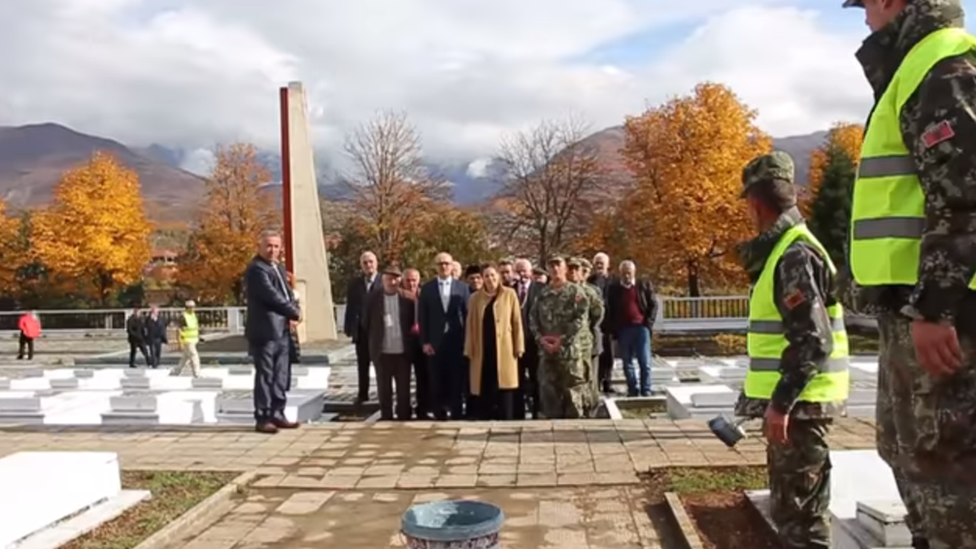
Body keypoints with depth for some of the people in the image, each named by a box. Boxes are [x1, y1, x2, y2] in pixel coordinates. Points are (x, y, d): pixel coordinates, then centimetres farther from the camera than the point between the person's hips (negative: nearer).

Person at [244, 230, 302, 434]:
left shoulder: (279, 268, 19)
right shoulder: (256, 269, -11)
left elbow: (287, 293, 18)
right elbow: (272, 296, -19)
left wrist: (294, 311, -4)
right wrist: (294, 312, -8)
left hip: (282, 330, 9)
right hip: (265, 331, -9)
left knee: (281, 376, 11)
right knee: (265, 376, -4)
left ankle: (277, 414, 19)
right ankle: (262, 418, 2)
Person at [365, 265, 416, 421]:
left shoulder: (408, 299, -1)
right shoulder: (372, 298, 0)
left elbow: (413, 322, 6)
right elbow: (367, 323, 6)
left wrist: (411, 343, 1)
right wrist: (372, 343, 4)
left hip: (402, 351, 0)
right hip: (382, 352, 0)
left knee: (404, 389, 6)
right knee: (384, 389, 9)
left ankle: (404, 419, 17)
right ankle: (386, 418, 19)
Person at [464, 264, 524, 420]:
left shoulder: (509, 294, 3)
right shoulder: (475, 298, 9)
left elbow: (517, 322, 2)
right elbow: (470, 325, 9)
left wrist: (518, 347, -4)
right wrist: (469, 349, 3)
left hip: (504, 349, -2)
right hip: (483, 350, 2)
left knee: (504, 389, -1)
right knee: (484, 391, 4)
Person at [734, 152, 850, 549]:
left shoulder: (794, 256, -17)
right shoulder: (783, 251, 15)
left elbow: (812, 341, -23)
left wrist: (781, 403, -23)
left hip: (798, 405, -10)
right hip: (791, 402, 10)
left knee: (797, 509, -3)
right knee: (793, 506, 18)